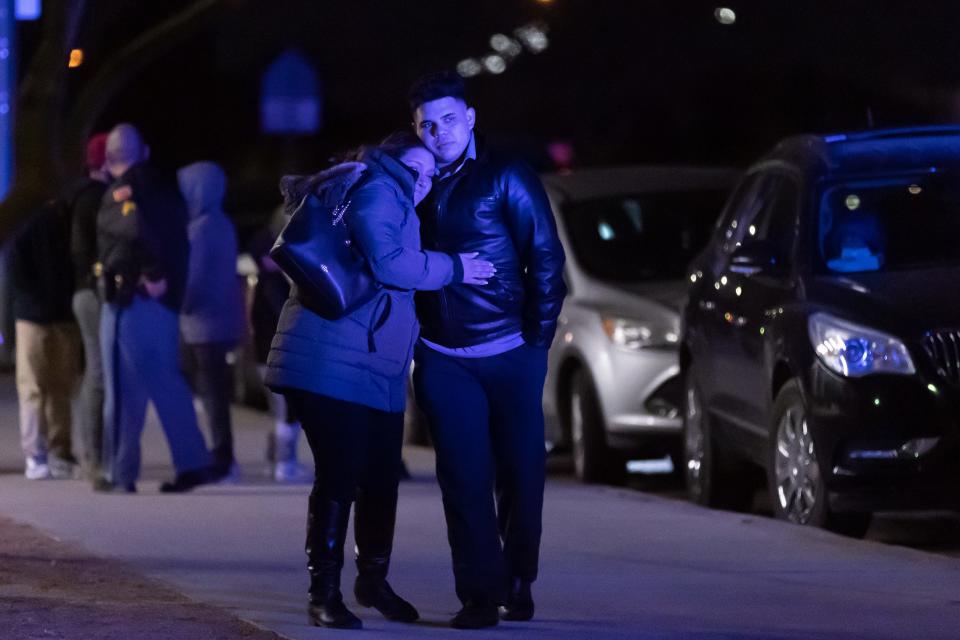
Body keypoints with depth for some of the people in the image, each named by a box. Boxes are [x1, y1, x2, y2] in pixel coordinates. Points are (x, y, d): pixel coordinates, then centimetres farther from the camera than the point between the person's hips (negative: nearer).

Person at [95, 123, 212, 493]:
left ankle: (122, 472, 2)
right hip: (165, 299, 7)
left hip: (129, 299, -7)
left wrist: (153, 274, -19)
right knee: (165, 382, 12)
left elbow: (139, 230, -28)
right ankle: (193, 462, 8)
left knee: (124, 387, -1)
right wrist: (167, 282, 13)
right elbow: (179, 240, 16)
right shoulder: (165, 187, 13)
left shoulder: (122, 191, -11)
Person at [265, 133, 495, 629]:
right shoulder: (377, 191, -7)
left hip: (380, 372, 10)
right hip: (333, 361, -10)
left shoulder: (395, 202, 26)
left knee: (381, 480, 13)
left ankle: (373, 580, 29)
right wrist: (452, 268, -10)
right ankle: (325, 593, -3)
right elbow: (387, 262, -20)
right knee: (338, 477, -9)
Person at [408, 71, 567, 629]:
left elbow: (545, 257, -6)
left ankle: (518, 582, 22)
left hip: (510, 353, -3)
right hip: (443, 357, 3)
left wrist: (539, 336, -8)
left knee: (521, 471, 5)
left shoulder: (505, 176, -4)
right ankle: (481, 593, 0)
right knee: (464, 478, -2)